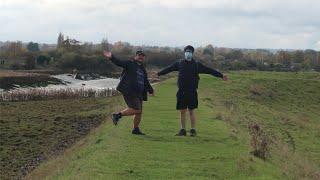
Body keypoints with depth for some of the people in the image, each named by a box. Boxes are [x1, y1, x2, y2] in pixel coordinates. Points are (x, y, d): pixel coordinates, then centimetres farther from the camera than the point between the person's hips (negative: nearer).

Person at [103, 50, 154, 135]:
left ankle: (136, 129, 22)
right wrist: (111, 57, -35)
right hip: (129, 92, -8)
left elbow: (146, 82, 32)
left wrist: (151, 90, 37)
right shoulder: (129, 63, -1)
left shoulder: (142, 69, 21)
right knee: (136, 110, -16)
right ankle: (117, 115, -1)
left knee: (139, 112, 9)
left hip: (138, 94, 8)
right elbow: (119, 62, -17)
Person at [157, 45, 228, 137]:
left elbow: (209, 70, 1)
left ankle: (193, 130, 7)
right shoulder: (179, 63, 8)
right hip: (181, 91, 2)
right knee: (182, 111, 6)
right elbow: (168, 69, 18)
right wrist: (158, 74, 22)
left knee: (191, 111, -1)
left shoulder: (197, 64, 2)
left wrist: (221, 75, -2)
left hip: (192, 92, -2)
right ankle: (182, 130, 14)